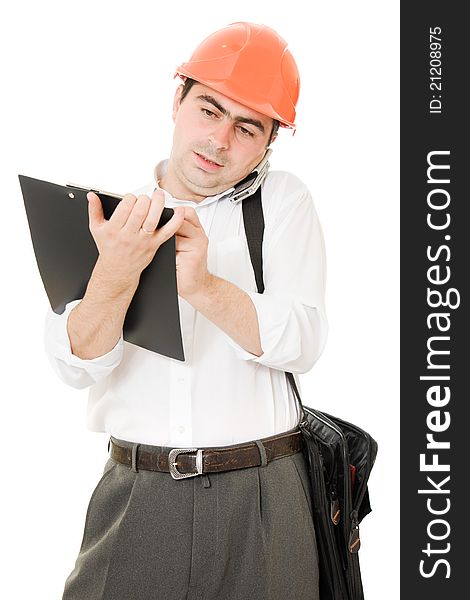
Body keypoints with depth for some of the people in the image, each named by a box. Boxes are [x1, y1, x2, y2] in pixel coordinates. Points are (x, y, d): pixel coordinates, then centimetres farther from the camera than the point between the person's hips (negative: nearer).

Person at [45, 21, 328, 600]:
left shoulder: (282, 200, 2)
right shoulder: (116, 211, 3)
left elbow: (301, 344, -10)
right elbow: (76, 366, -8)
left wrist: (204, 287, -25)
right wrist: (115, 274, -26)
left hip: (260, 497, 0)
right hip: (135, 497, 1)